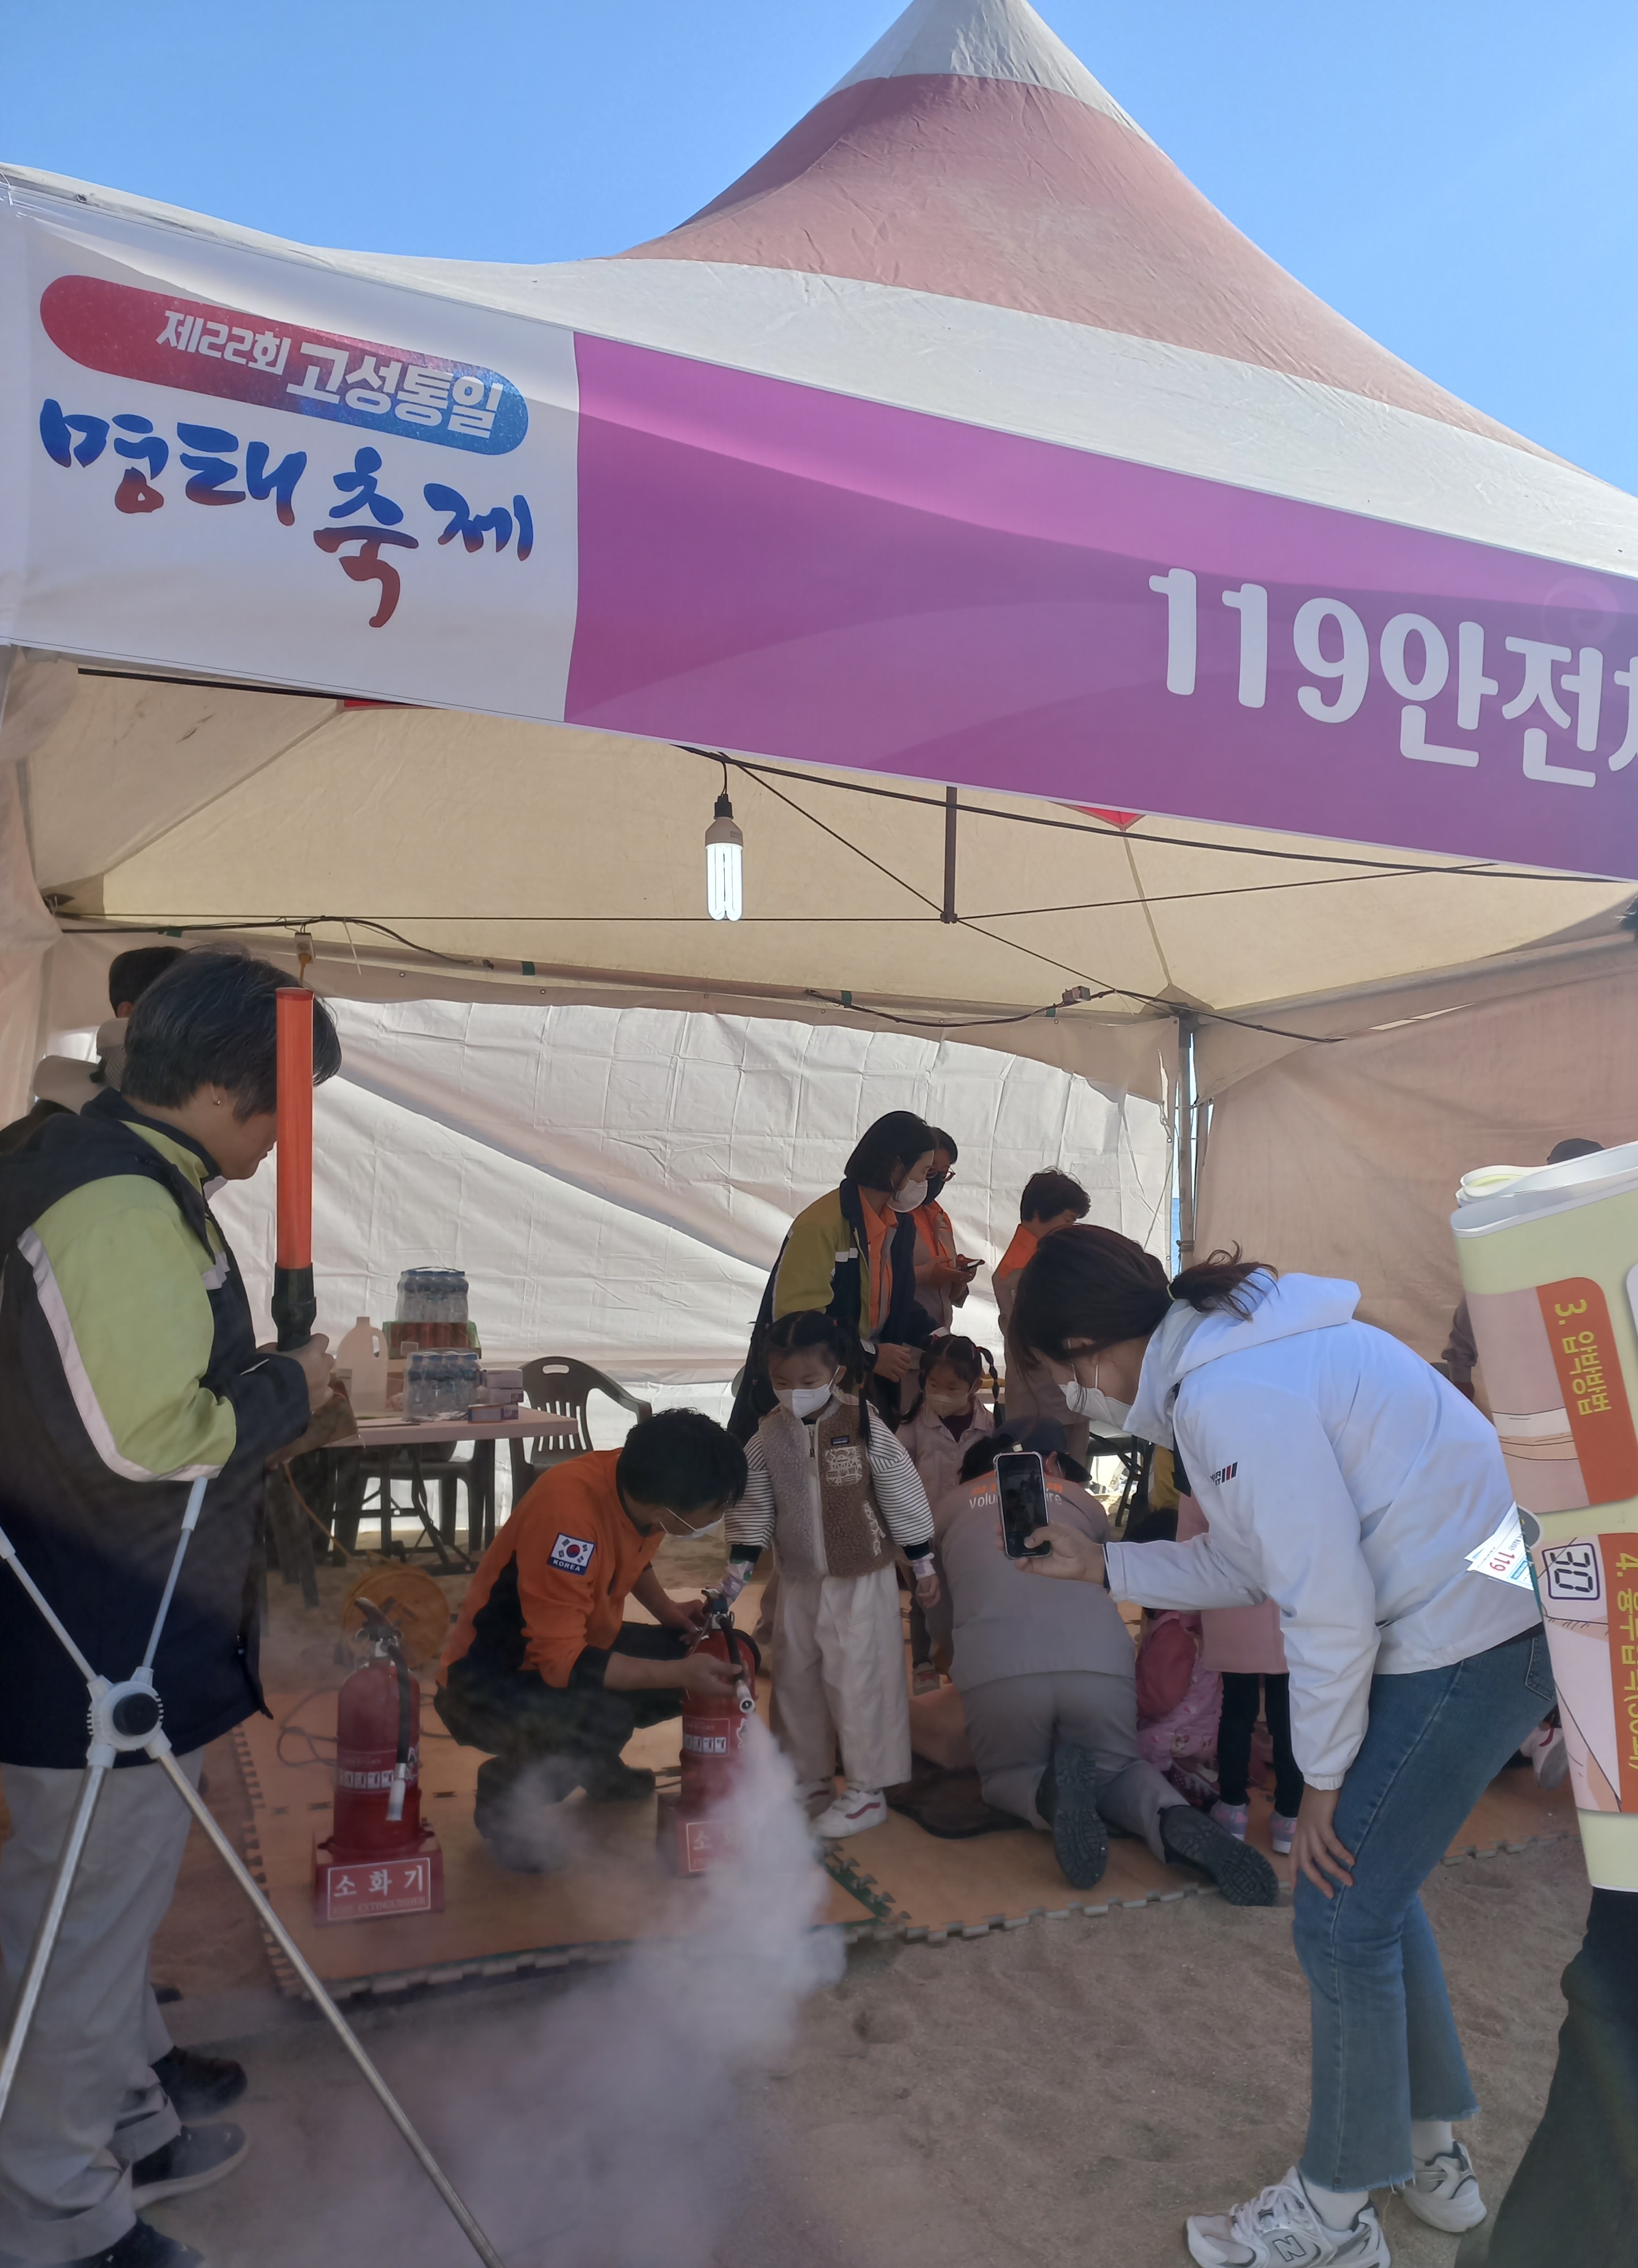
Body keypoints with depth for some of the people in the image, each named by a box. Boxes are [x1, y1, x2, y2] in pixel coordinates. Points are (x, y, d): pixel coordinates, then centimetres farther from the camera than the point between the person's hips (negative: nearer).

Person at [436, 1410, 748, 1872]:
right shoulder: (568, 1514, -36)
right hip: (490, 1680, -8)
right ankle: (507, 1792, -4)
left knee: (711, 1660, -3)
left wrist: (664, 1607, -4)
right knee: (605, 1722, -35)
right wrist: (679, 1673, -32)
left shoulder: (645, 1483, -12)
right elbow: (561, 1662, -34)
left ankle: (595, 1763, 18)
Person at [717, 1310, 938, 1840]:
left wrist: (922, 1565, -2)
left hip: (861, 1581, -5)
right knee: (795, 1677, 15)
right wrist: (738, 1570, 1)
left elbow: (904, 1500, -7)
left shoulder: (867, 1431, -15)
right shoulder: (768, 1439, -5)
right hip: (798, 1581, 5)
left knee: (858, 1679, -1)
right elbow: (753, 1507, 4)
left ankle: (867, 1791, 14)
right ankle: (810, 1775, 33)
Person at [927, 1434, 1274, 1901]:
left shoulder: (947, 1507, 28)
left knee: (1006, 1776, 26)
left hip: (997, 1668, -1)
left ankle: (1051, 1793, -11)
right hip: (1102, 1660, 1)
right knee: (1116, 1769, 27)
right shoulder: (1079, 1499, 29)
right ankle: (1174, 1821, -8)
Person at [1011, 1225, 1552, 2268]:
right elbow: (1252, 1563, 15)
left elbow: (1329, 1609, -21)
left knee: (1344, 1915, 2)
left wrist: (1325, 1777, -9)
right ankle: (1433, 2152, 38)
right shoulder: (1225, 1353, 8)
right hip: (1479, 1621, 10)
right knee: (1370, 1882, 20)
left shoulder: (1232, 1398, -23)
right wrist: (1101, 1563, 18)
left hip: (1468, 1638, -10)